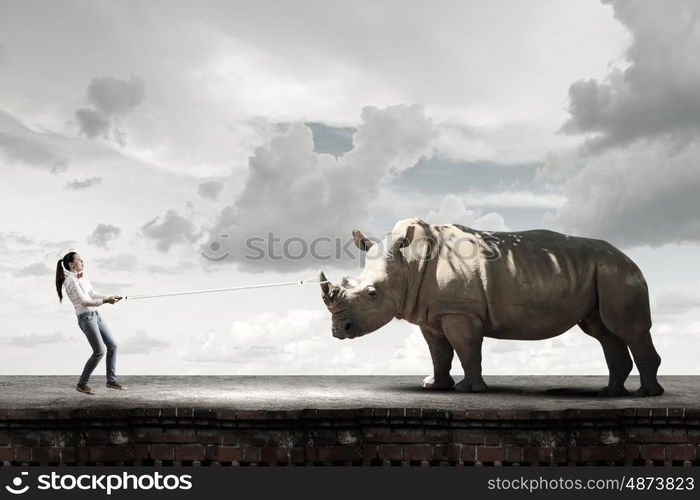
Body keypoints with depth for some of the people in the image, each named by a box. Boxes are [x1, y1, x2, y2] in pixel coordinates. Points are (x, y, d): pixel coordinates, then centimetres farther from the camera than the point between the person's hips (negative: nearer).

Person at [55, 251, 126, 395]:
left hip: (96, 315, 9)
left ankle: (111, 380, 16)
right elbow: (84, 301, -18)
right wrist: (105, 301, -20)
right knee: (99, 352, -9)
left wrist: (111, 297, 2)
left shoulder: (82, 278, 14)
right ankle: (82, 384, 6)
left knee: (112, 345, 7)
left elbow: (94, 295, 15)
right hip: (86, 317, -9)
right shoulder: (71, 280, -12)